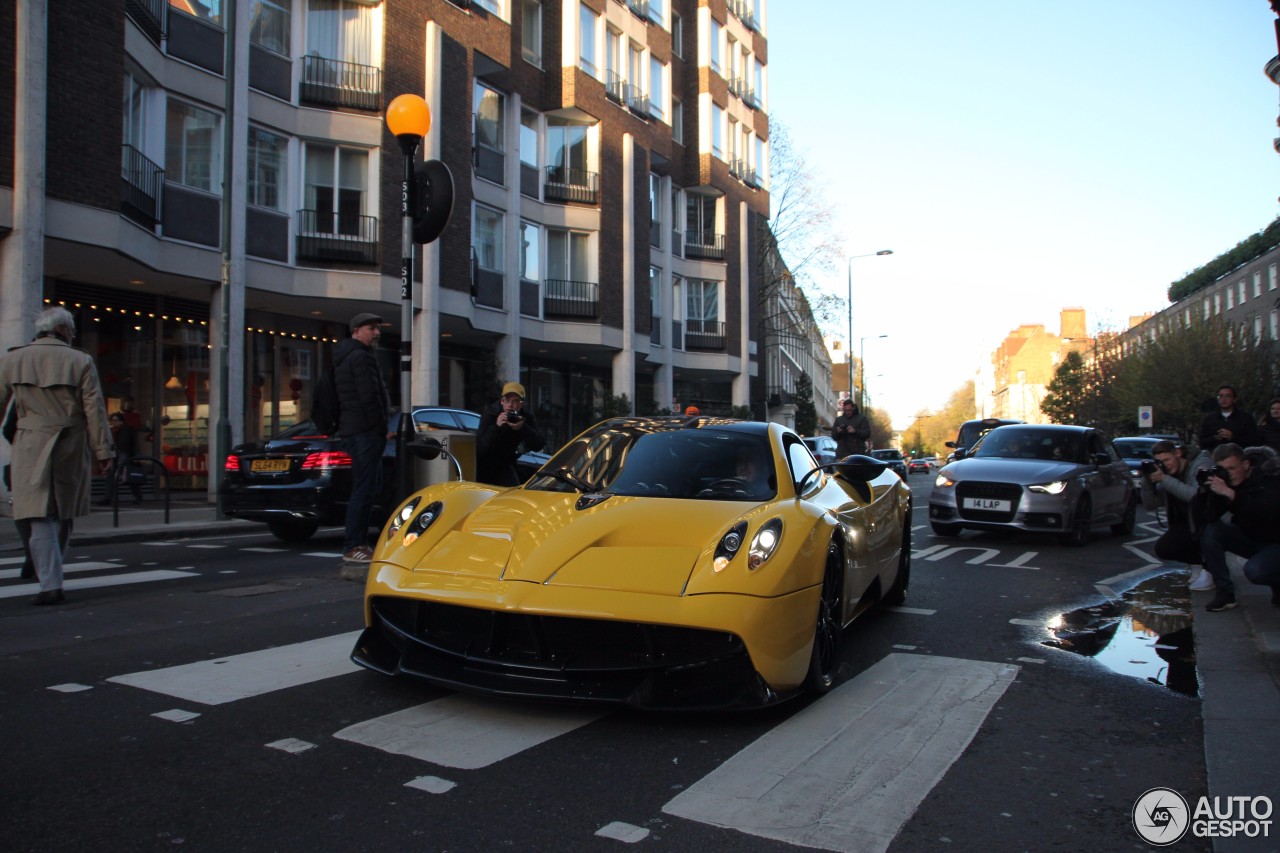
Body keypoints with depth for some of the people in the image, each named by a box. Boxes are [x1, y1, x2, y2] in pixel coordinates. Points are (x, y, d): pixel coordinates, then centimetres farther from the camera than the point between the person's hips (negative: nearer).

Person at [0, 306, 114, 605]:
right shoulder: (80, 361, -1)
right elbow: (94, 409, -5)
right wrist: (103, 451, -2)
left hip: (31, 447, 0)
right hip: (71, 447, 0)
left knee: (41, 518, -1)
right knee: (63, 514, 17)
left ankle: (51, 585, -7)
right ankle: (50, 572, 30)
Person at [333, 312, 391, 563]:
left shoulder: (344, 358, 23)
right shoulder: (361, 357, -10)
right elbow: (370, 398, -18)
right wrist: (382, 429, -12)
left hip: (351, 430, 11)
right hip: (365, 432, -11)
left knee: (370, 489, 15)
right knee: (363, 490, -9)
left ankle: (357, 543, 18)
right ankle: (354, 547, -8)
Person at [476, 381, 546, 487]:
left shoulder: (526, 417, -12)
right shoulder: (490, 414, -22)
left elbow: (539, 445, -22)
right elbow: (480, 447, -32)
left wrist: (523, 428, -38)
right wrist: (496, 427, -45)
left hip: (505, 465, 3)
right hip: (485, 465, -3)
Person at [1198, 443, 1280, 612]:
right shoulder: (1226, 480, -6)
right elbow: (1211, 516, -15)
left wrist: (1230, 493, -44)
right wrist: (1210, 491, -30)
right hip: (1249, 538, 5)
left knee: (1254, 570, -32)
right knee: (1210, 531, -20)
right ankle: (1225, 593, -14)